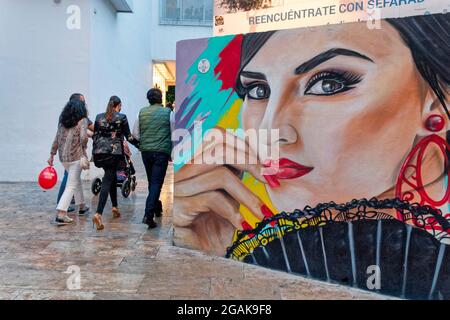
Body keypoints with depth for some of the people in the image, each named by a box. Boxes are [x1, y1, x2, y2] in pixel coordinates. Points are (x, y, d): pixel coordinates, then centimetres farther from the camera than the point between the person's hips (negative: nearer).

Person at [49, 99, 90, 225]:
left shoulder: (63, 122, 11)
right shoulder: (82, 121, -6)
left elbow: (57, 139, 12)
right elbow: (83, 137, -21)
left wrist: (52, 155, 17)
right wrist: (84, 148, -3)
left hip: (63, 157, 7)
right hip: (76, 157, -6)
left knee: (77, 181, 24)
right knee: (71, 186, -3)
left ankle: (82, 206, 36)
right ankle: (60, 215, -11)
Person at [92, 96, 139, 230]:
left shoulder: (99, 117, 10)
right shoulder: (121, 117, -2)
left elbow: (95, 136, 12)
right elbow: (128, 137, -1)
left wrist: (95, 151, 20)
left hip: (99, 152, 5)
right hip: (114, 152, -5)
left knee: (112, 177, 22)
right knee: (107, 181, -7)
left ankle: (115, 207, 29)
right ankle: (98, 214, -19)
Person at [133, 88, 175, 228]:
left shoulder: (142, 112, 5)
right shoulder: (168, 112, -4)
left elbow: (135, 133, 7)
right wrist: (172, 153, 10)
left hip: (146, 151, 4)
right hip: (162, 152, -4)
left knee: (152, 181, 19)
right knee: (156, 183, -4)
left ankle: (156, 207, 35)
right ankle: (149, 214, -14)